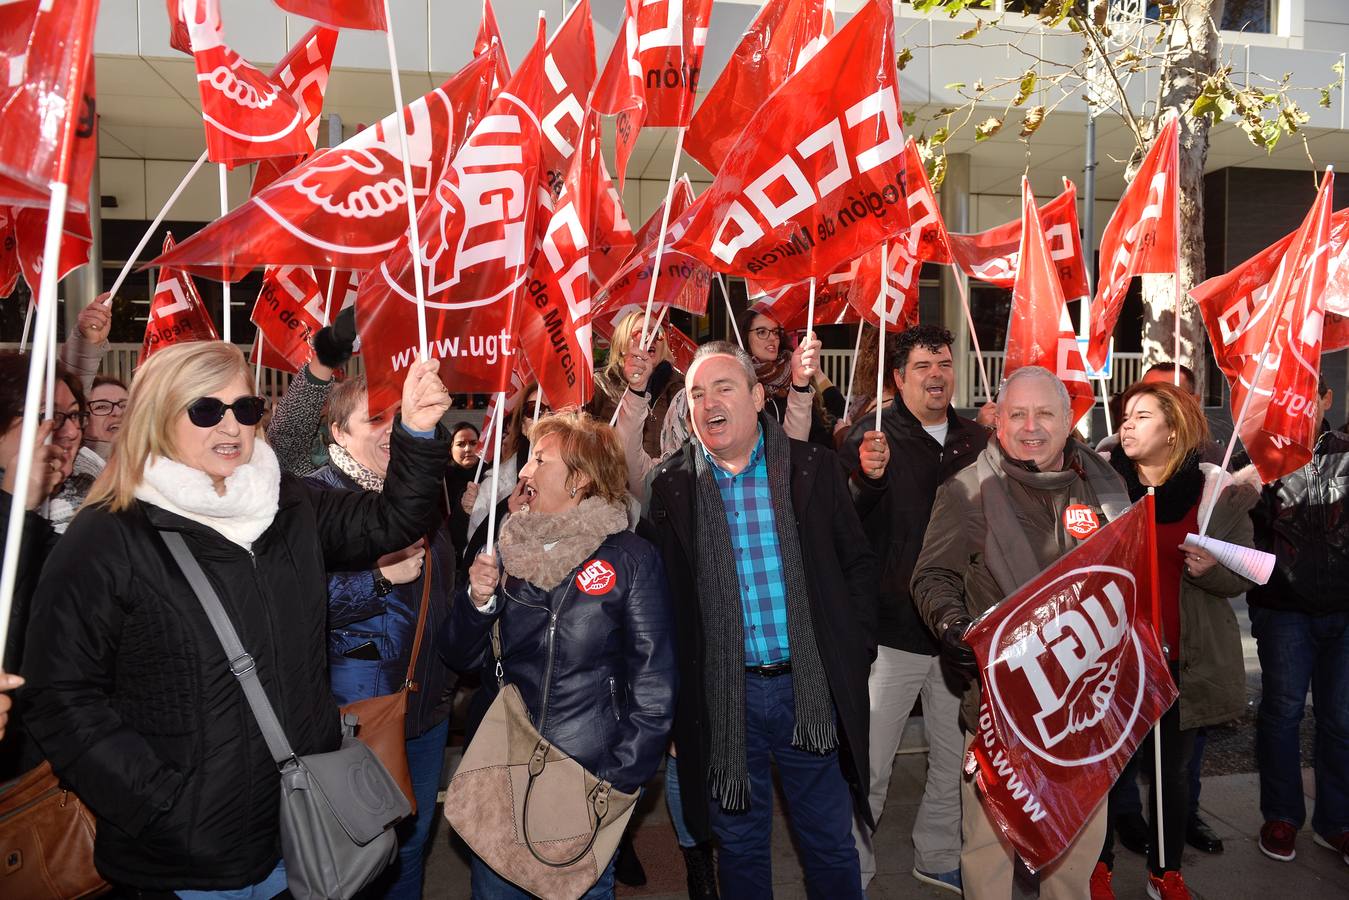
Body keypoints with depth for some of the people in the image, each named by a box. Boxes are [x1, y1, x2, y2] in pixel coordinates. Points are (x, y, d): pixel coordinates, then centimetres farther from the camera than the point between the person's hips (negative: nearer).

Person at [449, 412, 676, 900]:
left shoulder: (631, 558, -10)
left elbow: (654, 685, -9)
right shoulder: (507, 551, 2)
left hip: (592, 775, -3)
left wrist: (623, 779, -11)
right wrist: (479, 601, -11)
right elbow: (463, 656, 7)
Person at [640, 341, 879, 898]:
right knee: (739, 845, 17)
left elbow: (857, 563, 6)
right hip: (721, 698, 0)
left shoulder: (814, 468, -1)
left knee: (831, 844, 16)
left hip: (812, 688, 0)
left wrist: (856, 651, -1)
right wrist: (673, 690, -3)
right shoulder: (669, 485, -2)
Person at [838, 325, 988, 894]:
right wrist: (869, 478, -39)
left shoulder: (978, 441, 7)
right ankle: (851, 869, 23)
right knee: (867, 767, 2)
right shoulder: (873, 436, -7)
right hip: (892, 629, -4)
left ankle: (938, 857, 39)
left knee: (957, 761, 18)